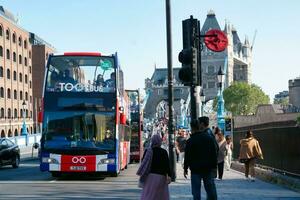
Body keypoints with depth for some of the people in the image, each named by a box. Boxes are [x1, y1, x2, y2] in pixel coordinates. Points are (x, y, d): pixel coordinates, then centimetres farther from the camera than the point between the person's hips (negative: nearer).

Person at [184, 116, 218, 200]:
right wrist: (214, 164, 13)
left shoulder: (190, 140, -9)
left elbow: (187, 156, -7)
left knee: (196, 191, 0)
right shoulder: (210, 138, 4)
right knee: (210, 188, 11)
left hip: (195, 169, -4)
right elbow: (215, 152, 7)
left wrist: (185, 169, 0)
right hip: (208, 168, 4)